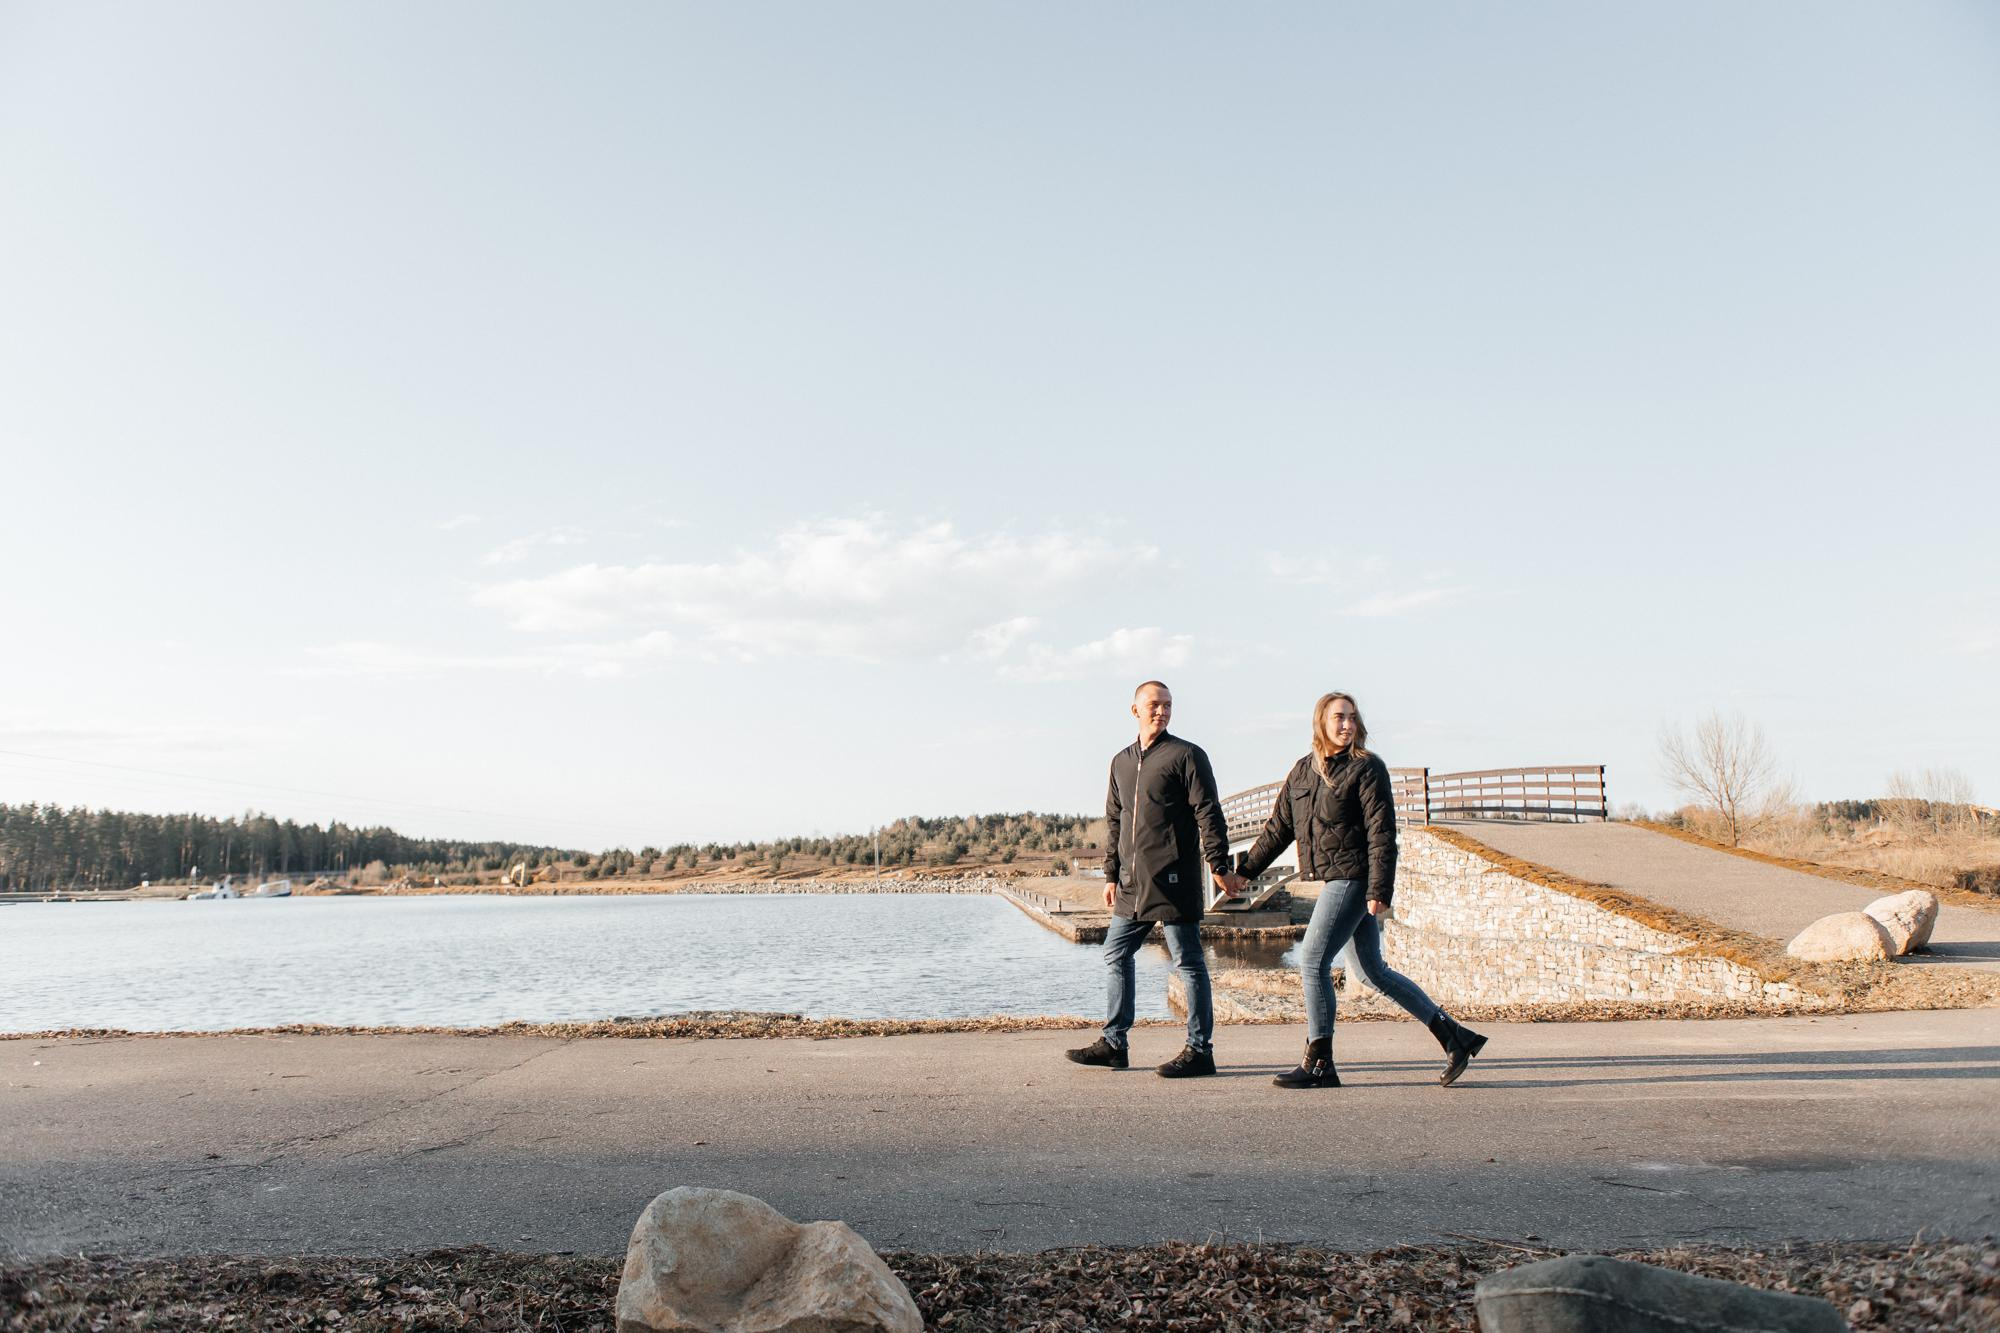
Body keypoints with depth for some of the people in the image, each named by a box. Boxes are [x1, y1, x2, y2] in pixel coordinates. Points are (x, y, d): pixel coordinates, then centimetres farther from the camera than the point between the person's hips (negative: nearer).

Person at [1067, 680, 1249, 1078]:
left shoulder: (1187, 755, -3)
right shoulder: (1121, 762, 16)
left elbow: (1208, 815, -7)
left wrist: (1220, 867, -12)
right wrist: (1111, 874, 16)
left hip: (1174, 881, -7)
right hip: (1133, 885, 7)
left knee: (1189, 963, -1)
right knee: (1115, 955, 10)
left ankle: (1200, 1051, 6)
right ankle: (1114, 1043, 20)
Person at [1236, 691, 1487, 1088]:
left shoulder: (1367, 768, -8)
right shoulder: (1302, 771, 12)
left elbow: (1381, 834, -13)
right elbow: (1279, 827, 18)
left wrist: (1380, 890, -20)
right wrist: (1245, 870, 16)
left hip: (1354, 879, -8)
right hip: (1337, 880, 8)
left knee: (1313, 961, -9)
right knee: (1373, 971, 11)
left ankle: (1319, 1064, 1)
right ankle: (1453, 1036, 20)